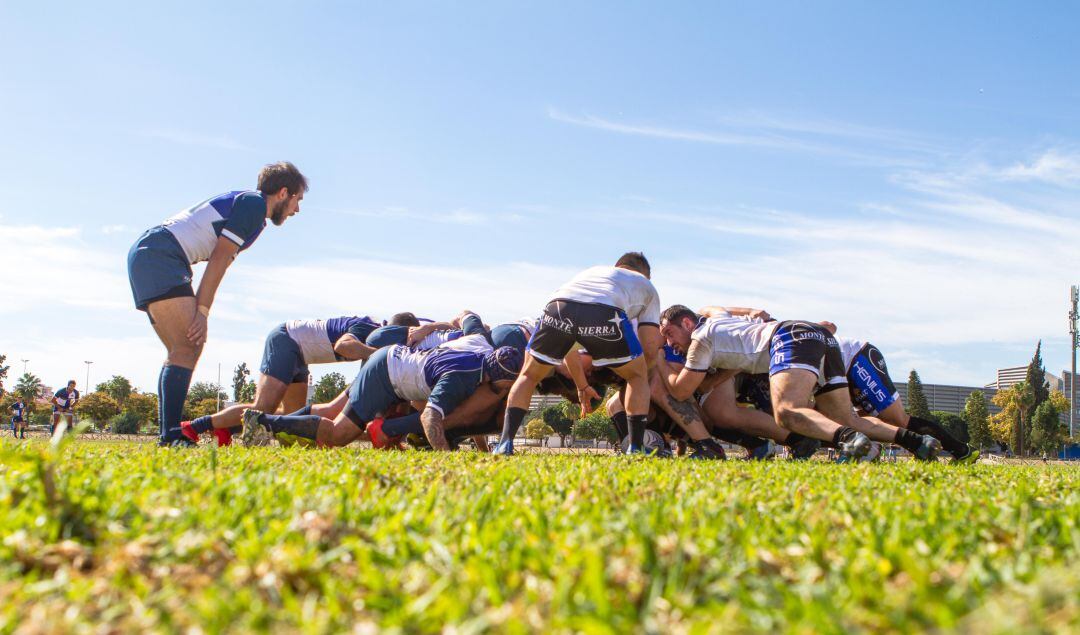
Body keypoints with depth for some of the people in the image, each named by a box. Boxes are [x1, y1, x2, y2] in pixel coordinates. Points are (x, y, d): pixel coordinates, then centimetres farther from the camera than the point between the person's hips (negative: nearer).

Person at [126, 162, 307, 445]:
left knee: (183, 350, 10)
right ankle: (172, 434, -24)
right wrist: (202, 312, -14)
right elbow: (219, 259, -13)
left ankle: (169, 435, 8)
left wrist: (199, 312, 12)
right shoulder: (253, 203, -6)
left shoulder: (242, 201, 24)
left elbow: (217, 261, 19)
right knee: (187, 348, -17)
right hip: (159, 255, -11)